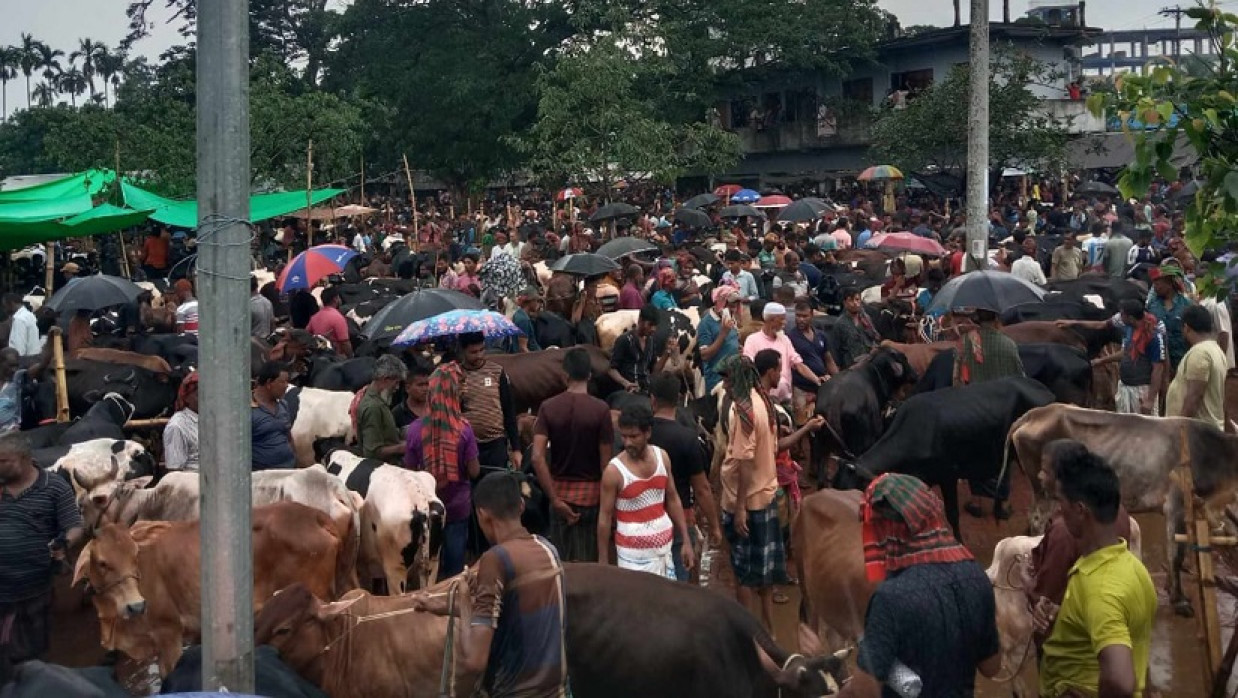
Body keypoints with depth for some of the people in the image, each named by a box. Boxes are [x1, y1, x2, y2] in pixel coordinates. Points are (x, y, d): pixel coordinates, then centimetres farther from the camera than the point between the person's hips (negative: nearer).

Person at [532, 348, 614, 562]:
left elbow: (538, 458, -12)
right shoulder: (600, 409, -11)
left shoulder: (548, 407, -4)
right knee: (589, 562, 6)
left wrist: (554, 499, -8)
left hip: (561, 492, 2)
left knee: (563, 561, 13)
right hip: (591, 494, -2)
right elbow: (606, 462, -10)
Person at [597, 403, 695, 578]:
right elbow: (604, 517, -9)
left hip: (663, 547, 5)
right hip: (633, 553, -4)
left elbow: (673, 500, 8)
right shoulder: (614, 470, -15)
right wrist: (603, 561, -8)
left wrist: (686, 541, 7)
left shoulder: (662, 457, -1)